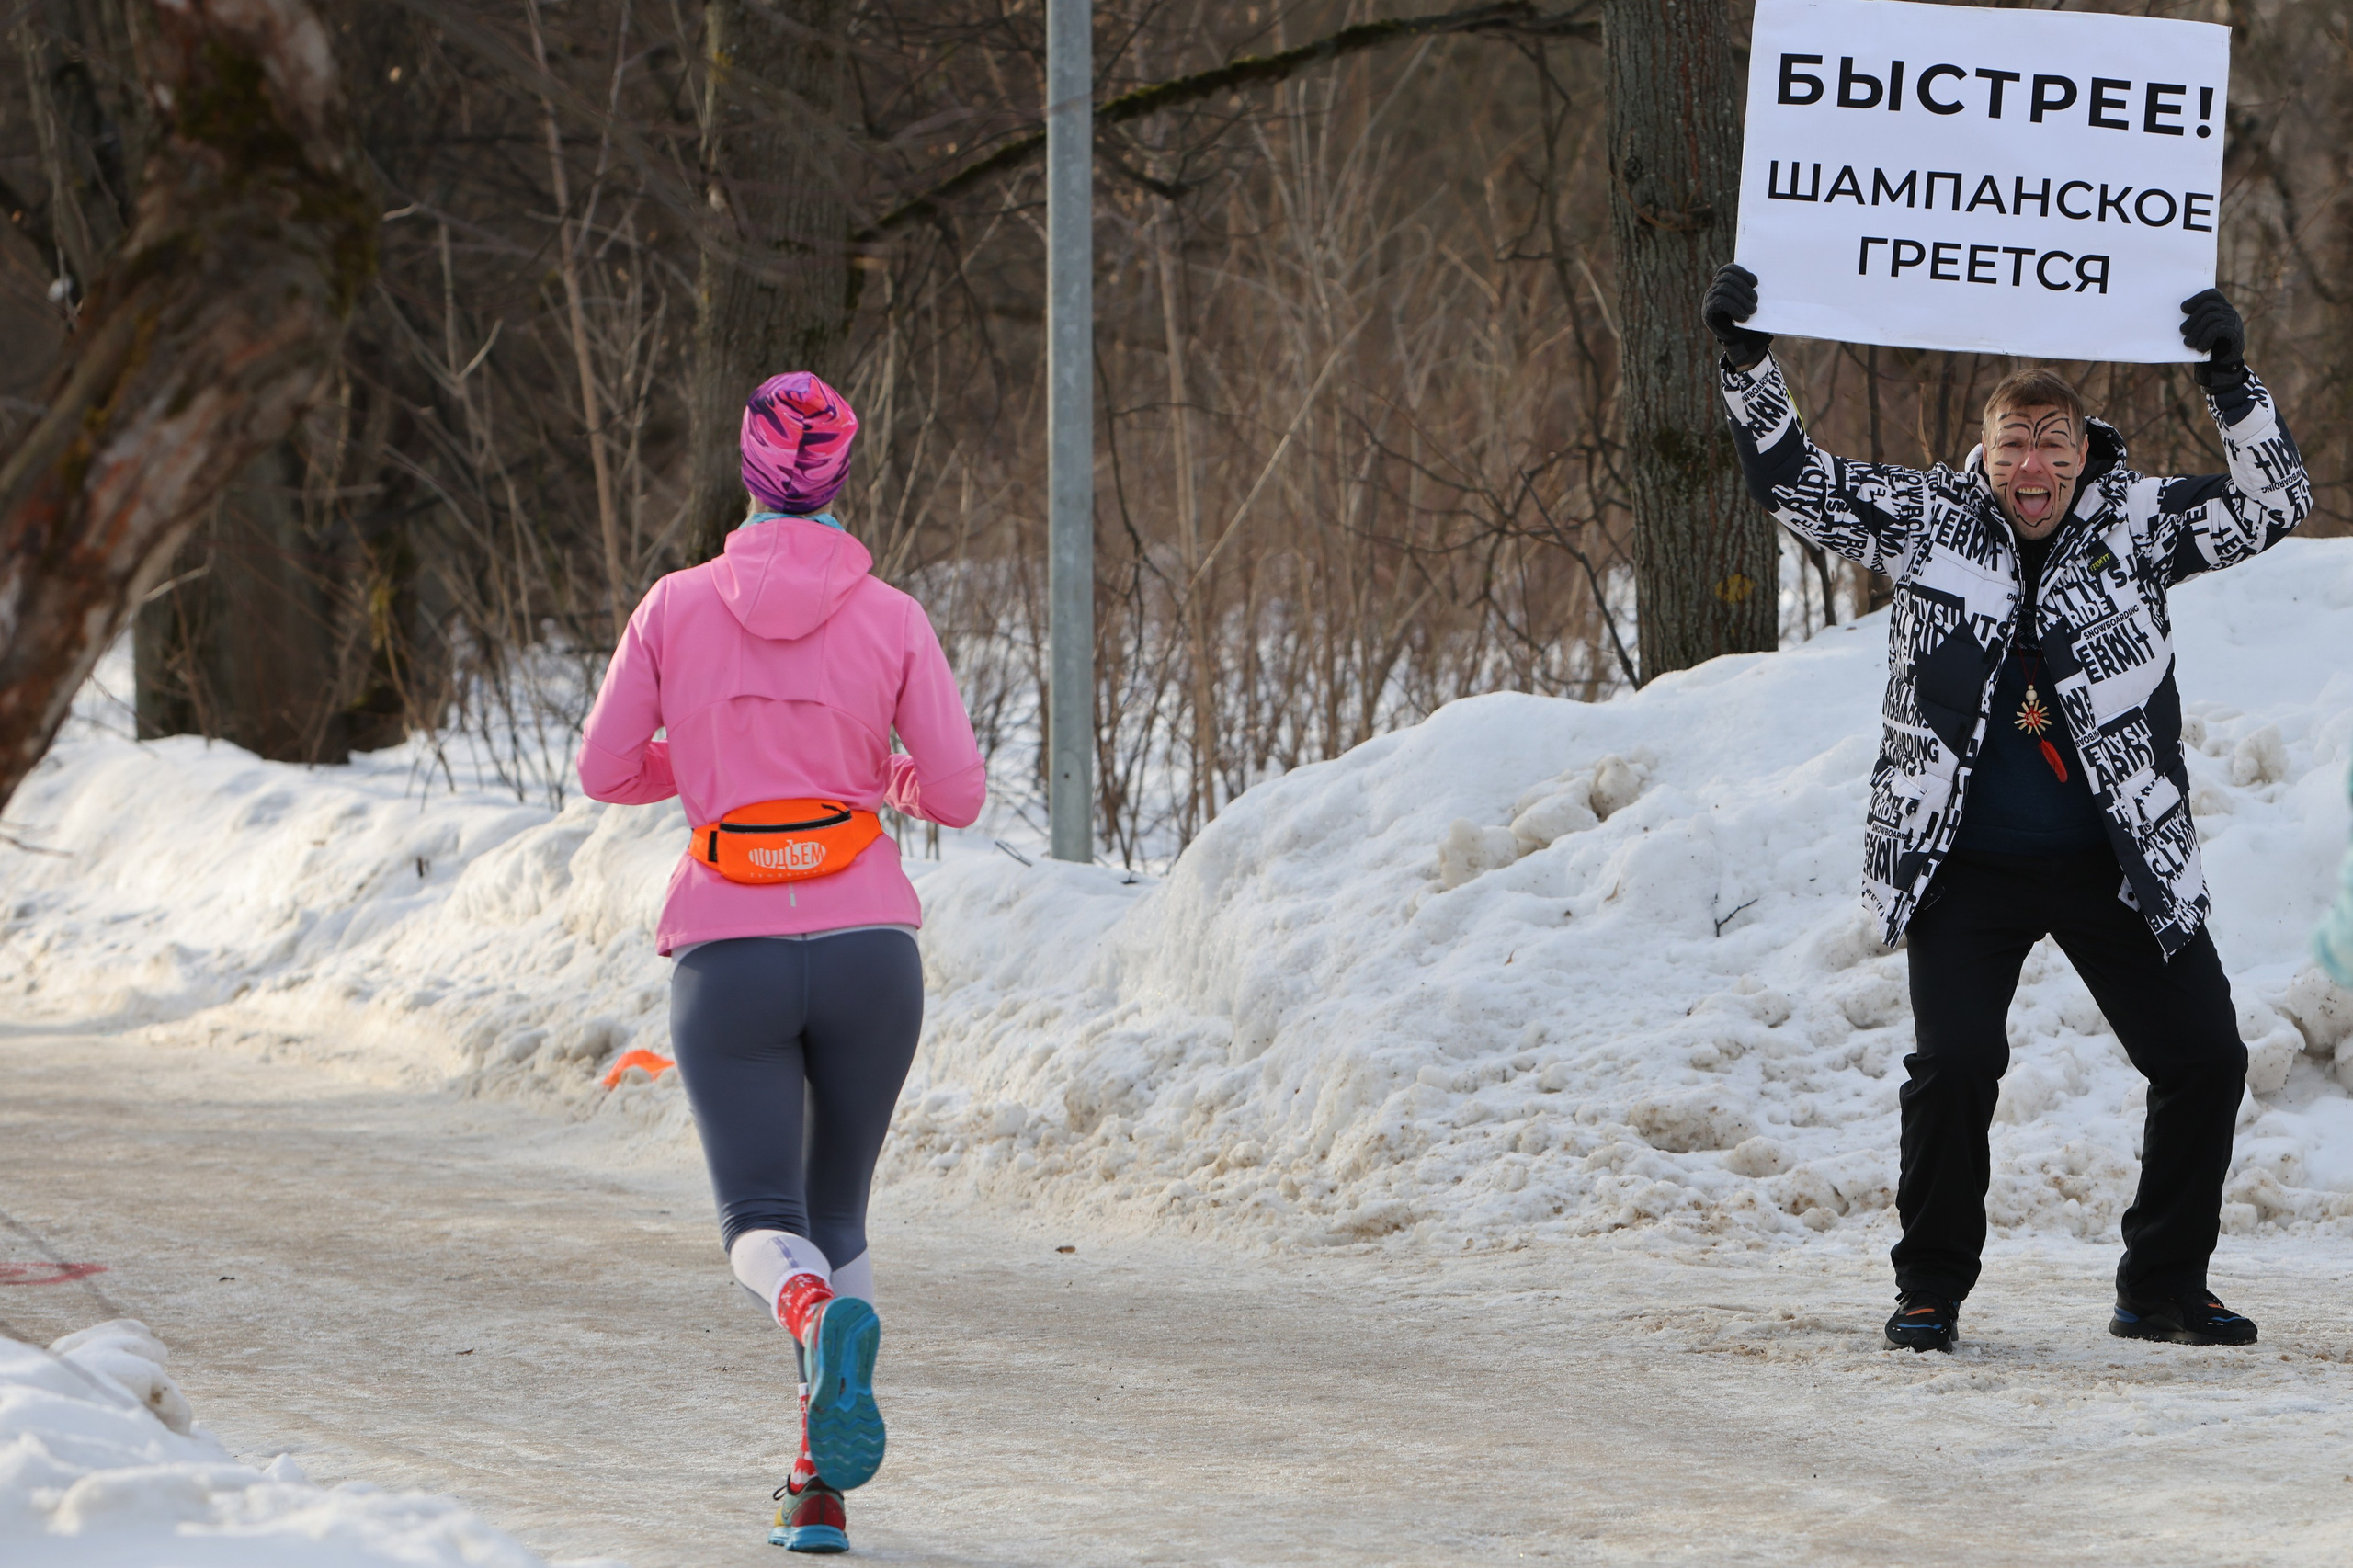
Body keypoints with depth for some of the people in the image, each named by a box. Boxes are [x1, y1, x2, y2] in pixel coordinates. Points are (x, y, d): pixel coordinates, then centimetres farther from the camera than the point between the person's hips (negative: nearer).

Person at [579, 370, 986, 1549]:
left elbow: (604, 770, 6)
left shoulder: (676, 608, 0)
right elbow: (958, 796, -1)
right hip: (868, 943, 1)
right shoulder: (890, 618, -1)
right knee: (837, 1213, 17)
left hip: (728, 951, -1)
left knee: (763, 1225, -3)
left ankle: (819, 1314, -40)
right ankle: (822, 1487, 8)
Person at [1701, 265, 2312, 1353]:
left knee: (2205, 1060, -1)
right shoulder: (1927, 521, 1)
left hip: (2115, 868, 2)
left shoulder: (2136, 526, 1)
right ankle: (1931, 1289, 1)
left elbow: (2275, 504, -6)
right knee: (1955, 1060, -16)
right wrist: (1748, 364, -7)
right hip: (1965, 868, -2)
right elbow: (1791, 482, 4)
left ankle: (2164, 1288, 15)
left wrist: (2230, 385, -18)